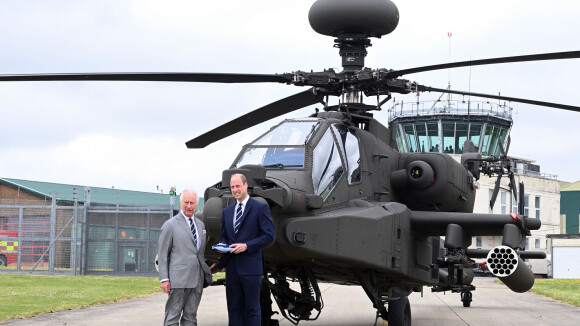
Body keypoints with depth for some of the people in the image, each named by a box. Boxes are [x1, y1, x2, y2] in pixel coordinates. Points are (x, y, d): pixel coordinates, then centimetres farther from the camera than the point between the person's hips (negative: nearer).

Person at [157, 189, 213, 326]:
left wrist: (206, 274, 14)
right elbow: (162, 254, -3)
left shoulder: (201, 225, 17)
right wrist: (164, 279, -10)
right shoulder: (170, 225, -1)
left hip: (197, 279, 6)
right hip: (178, 279, -6)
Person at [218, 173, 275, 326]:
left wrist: (246, 246, -16)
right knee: (234, 309, 8)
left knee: (252, 309, -2)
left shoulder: (260, 208, -2)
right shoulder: (227, 211, 17)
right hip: (232, 267, 6)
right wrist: (222, 244, 1)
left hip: (250, 267, -6)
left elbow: (268, 236, -7)